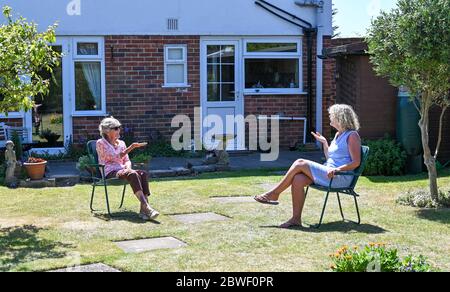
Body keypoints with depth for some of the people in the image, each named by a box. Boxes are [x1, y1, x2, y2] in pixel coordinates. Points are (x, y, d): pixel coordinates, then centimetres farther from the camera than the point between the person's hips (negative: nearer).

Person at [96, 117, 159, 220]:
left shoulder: (121, 143, 21)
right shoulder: (101, 143, 2)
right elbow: (116, 157, -10)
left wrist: (128, 167, -8)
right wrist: (132, 147, -15)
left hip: (122, 171, 6)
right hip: (109, 173, -6)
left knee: (143, 173, -27)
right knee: (132, 174, -36)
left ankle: (144, 209, -39)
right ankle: (146, 207, -46)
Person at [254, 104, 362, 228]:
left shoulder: (352, 135, -6)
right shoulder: (338, 135, 22)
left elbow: (356, 162, -14)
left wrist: (337, 169, -26)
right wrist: (324, 142, 17)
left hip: (341, 178, -8)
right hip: (328, 173, 8)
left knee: (300, 164, -17)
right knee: (298, 179, -18)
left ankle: (274, 194, -8)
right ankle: (296, 219, -18)